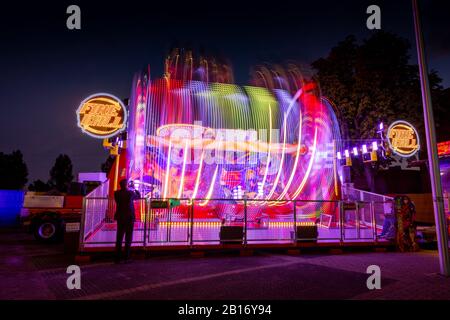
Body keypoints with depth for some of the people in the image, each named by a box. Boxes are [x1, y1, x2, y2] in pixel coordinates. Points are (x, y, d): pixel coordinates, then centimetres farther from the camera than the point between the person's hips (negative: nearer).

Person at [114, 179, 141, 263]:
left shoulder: (117, 193, -4)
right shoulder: (130, 193, -12)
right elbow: (138, 196, 6)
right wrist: (134, 189, 17)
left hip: (120, 218, 3)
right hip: (129, 218, -3)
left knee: (119, 238, 11)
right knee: (128, 238, 4)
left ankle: (117, 258, 13)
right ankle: (126, 258, 5)